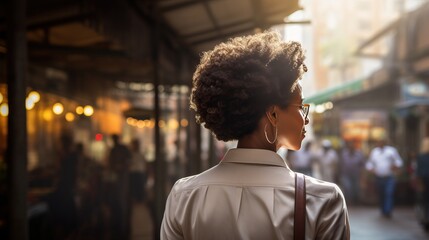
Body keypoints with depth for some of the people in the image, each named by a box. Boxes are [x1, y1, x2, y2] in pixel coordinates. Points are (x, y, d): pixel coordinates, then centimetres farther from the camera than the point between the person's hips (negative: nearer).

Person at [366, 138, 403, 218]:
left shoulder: (391, 150, 5)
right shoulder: (373, 152, 13)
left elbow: (398, 161, 5)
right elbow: (369, 163, 19)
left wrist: (396, 166, -16)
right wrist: (370, 168, -2)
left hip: (389, 177, -3)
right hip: (379, 178, 3)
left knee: (389, 193, -16)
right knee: (381, 195, 6)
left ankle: (388, 211, -17)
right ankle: (383, 211, 20)